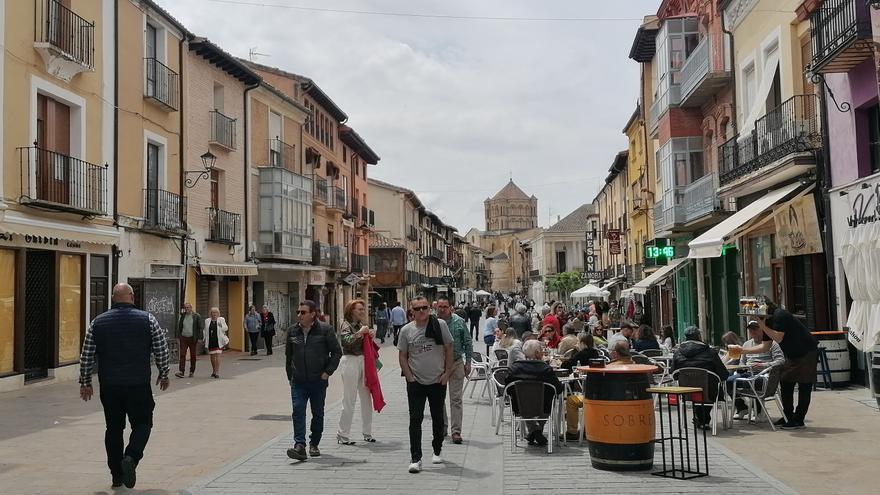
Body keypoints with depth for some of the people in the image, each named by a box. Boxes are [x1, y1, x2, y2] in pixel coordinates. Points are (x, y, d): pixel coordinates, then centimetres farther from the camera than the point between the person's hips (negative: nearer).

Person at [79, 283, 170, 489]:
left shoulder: (98, 322, 4)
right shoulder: (147, 320, -2)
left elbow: (86, 356, 6)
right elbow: (162, 351, 1)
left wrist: (85, 382, 16)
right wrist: (163, 374, 16)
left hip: (109, 386, 2)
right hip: (139, 385, -2)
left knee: (114, 428, 12)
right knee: (142, 424, 10)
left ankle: (116, 475, 15)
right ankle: (131, 458, -14)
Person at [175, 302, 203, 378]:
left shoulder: (197, 316, -2)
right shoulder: (182, 316, 9)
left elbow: (201, 328, -2)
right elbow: (179, 327, 17)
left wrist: (199, 338, -8)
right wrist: (179, 337, 9)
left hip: (192, 338, -2)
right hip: (183, 338, 2)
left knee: (193, 355, 6)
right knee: (182, 355, -8)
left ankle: (192, 371, 16)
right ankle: (181, 372, -13)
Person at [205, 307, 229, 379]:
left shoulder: (221, 319, 2)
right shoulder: (207, 321, 9)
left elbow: (226, 328, 5)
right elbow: (205, 331, 15)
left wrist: (221, 326, -14)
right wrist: (205, 339, 8)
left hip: (218, 341, -3)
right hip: (210, 341, 3)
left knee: (217, 356, -9)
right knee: (212, 357, 9)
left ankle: (217, 372, -8)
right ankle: (214, 371, 26)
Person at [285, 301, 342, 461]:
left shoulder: (325, 330, -6)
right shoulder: (292, 331, 5)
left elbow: (337, 352, -2)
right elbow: (288, 355, 16)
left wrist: (328, 371, -8)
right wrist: (290, 376, 13)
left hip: (318, 381, -2)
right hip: (298, 381, 2)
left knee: (318, 414, 9)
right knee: (298, 412, -11)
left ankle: (314, 444, 25)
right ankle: (300, 446, -15)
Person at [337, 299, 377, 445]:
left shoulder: (361, 325, 14)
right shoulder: (346, 325, -8)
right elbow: (345, 341, -25)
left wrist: (370, 336, 3)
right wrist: (359, 333, -25)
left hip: (363, 361, 8)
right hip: (350, 361, -7)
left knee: (366, 398, 9)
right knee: (349, 400, -4)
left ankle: (367, 433, 19)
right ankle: (342, 434, 5)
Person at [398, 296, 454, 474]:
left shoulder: (440, 325, -3)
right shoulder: (406, 330, -2)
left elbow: (449, 349, 2)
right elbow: (402, 356, 4)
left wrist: (447, 373, -3)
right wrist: (410, 377, -5)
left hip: (438, 381, 1)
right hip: (416, 383, -1)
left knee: (438, 418, 13)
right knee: (415, 419, -6)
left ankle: (437, 451, 32)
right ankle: (415, 458, -3)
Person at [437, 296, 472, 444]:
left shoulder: (459, 322, -3)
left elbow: (468, 343, 3)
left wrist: (468, 363, 0)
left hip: (456, 363, -1)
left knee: (456, 399, -2)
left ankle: (456, 431, 0)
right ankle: (442, 427, 26)